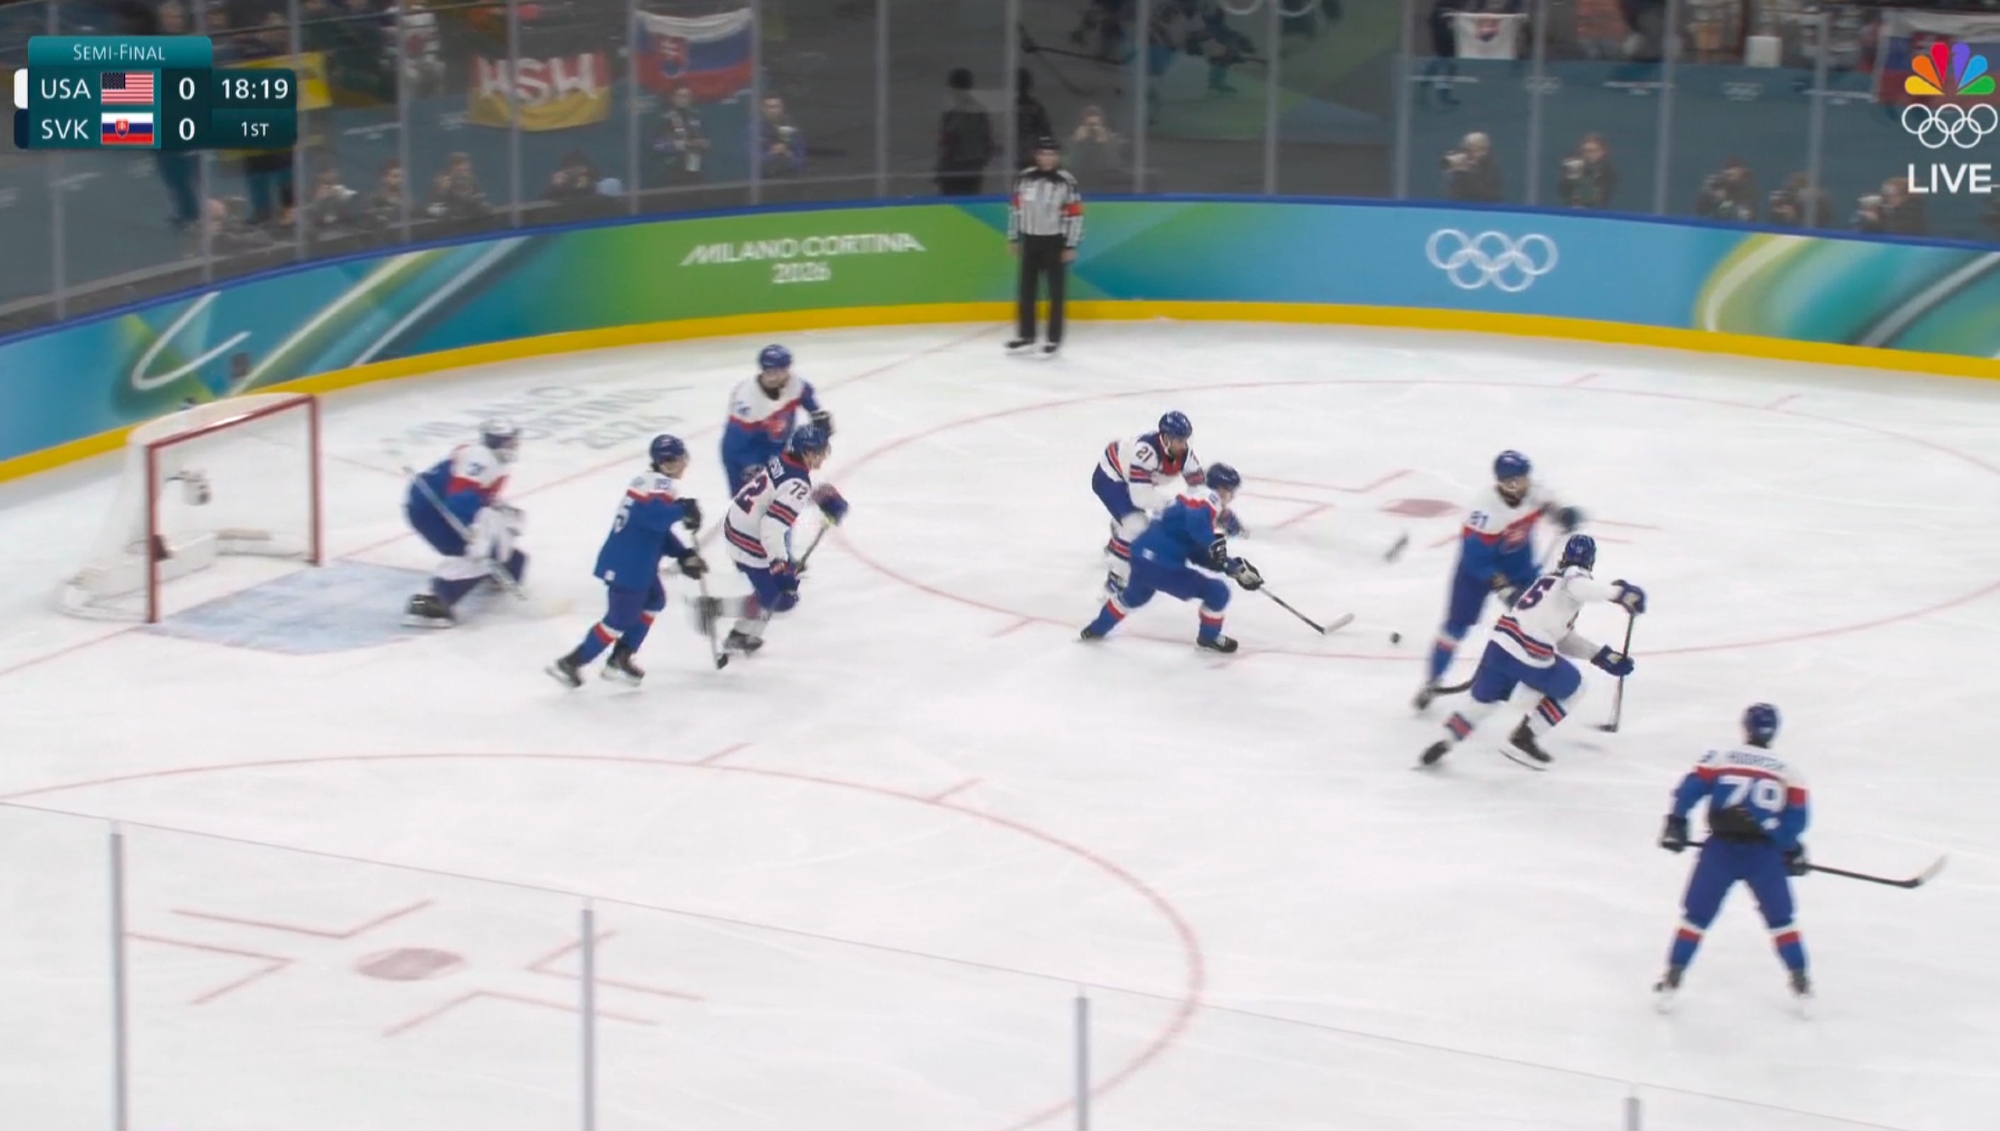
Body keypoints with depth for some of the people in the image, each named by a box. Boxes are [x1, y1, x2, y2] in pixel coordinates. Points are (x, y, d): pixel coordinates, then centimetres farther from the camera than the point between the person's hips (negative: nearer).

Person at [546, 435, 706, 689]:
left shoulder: (649, 482, 17)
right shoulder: (659, 484, -13)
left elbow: (658, 530, 22)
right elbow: (653, 516, -34)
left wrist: (683, 554, 16)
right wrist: (683, 510, -25)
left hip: (635, 563, 10)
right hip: (627, 566, -10)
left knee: (653, 600, 26)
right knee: (621, 618, -3)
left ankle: (620, 659, 27)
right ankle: (570, 662, 3)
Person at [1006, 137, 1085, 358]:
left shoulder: (1066, 182, -10)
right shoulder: (1024, 178, 2)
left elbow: (1075, 215, -8)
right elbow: (1016, 209, 10)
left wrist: (1071, 246, -10)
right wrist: (1013, 239, 10)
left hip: (1054, 242, -4)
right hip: (1030, 241, 4)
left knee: (1055, 292, 1)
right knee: (1027, 290, 10)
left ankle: (1054, 339, 6)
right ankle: (1025, 335, 21)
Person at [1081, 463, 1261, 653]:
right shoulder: (1208, 497, -7)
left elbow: (1200, 554, 20)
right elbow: (1196, 522, -31)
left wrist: (1236, 568, 17)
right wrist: (1215, 543, -30)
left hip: (1142, 557, 10)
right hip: (1162, 565, -10)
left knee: (1136, 595, 40)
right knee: (1218, 592, 0)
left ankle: (1098, 628, 55)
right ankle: (1209, 637, 19)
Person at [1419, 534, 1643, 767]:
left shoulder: (1552, 579, 28)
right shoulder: (1574, 575, 3)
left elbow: (1565, 638, 30)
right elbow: (1581, 587, -26)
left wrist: (1603, 656, 29)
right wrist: (1620, 592, -26)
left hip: (1499, 644, 8)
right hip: (1529, 655, -8)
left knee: (1484, 700, 27)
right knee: (1572, 688, 18)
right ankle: (1522, 739, 17)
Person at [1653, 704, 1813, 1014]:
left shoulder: (1719, 759, 6)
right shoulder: (1787, 773, 9)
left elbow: (1689, 790, -1)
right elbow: (1796, 816, 3)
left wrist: (1675, 824, 6)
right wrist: (1793, 850, 14)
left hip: (1721, 848, -1)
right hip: (1765, 853, 1)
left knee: (1696, 916, 11)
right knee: (1781, 919, 16)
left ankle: (1672, 981, 10)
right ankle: (1801, 985, 16)